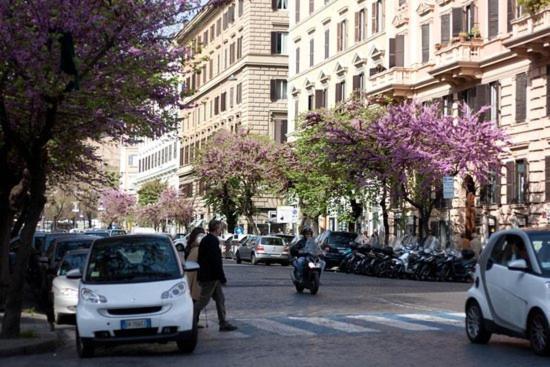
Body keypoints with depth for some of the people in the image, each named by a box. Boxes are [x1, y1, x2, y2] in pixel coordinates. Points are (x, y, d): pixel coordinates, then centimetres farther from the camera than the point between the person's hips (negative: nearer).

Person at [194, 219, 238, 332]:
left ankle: (223, 324, 13)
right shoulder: (212, 241, -18)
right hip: (210, 277, -10)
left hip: (207, 276, 10)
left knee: (220, 299, 11)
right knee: (203, 301, -4)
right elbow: (215, 261, -22)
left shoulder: (206, 240, 13)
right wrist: (222, 278, -18)